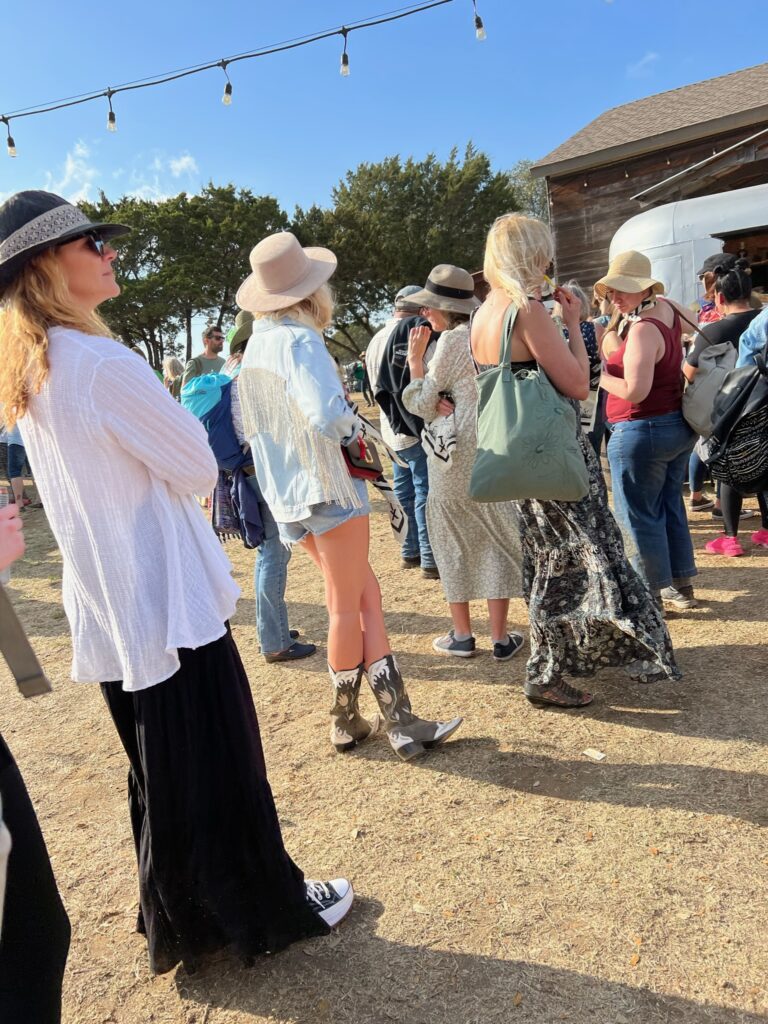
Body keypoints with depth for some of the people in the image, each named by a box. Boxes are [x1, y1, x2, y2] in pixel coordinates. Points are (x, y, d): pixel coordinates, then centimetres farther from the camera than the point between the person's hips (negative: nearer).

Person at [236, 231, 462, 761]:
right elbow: (325, 415, -30)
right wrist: (354, 420, -8)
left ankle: (399, 720, 12)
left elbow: (252, 426, 17)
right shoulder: (300, 341, -15)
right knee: (346, 608, 5)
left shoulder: (255, 347, 11)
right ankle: (346, 719, 21)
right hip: (328, 488, -8)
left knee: (366, 596, 10)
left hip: (287, 494, 8)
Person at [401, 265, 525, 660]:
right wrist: (448, 404, -2)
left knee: (454, 538, 8)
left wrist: (415, 359, -1)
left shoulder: (452, 339, -11)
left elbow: (423, 403, -6)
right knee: (498, 538, 9)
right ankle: (500, 638, 13)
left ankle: (462, 635, 15)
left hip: (457, 452, -5)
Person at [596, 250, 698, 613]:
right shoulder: (666, 309, 7)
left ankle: (657, 592, 10)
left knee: (639, 515, 1)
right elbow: (621, 354, 16)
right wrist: (621, 316, 5)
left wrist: (598, 375, -15)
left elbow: (634, 391, -27)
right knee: (671, 506, 17)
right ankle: (682, 586, 27)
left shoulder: (643, 328, -21)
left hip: (642, 432, -10)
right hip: (678, 426, 10)